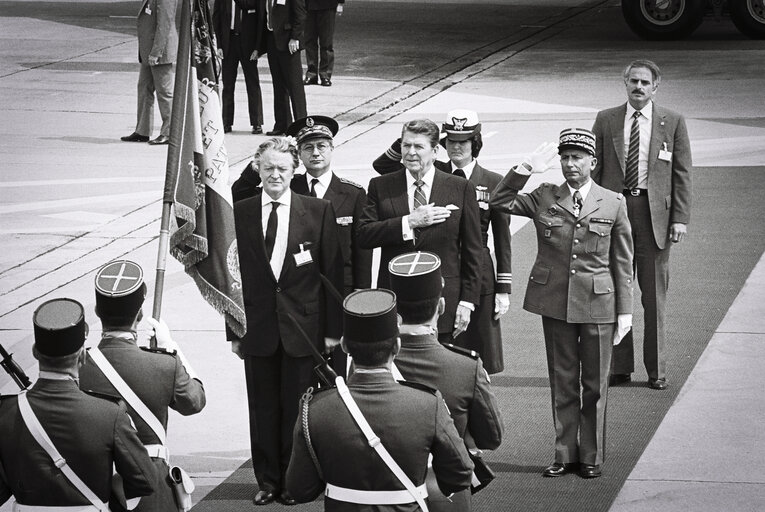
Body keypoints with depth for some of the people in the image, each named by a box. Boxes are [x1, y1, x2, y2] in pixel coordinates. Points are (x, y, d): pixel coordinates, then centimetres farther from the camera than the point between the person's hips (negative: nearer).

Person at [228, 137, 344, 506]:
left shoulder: (319, 212, -1)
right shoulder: (239, 213, 3)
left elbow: (333, 273, 0)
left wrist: (332, 328, -3)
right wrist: (233, 330, 2)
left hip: (303, 326, -1)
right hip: (258, 328, 1)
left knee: (296, 408, 4)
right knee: (263, 409, 7)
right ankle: (267, 481, 18)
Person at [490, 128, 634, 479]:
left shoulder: (613, 203, 2)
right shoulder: (544, 198, 5)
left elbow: (622, 262, 4)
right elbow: (499, 201, -2)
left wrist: (625, 311, 1)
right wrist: (527, 169, -10)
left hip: (597, 305, -1)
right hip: (555, 303, 1)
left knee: (594, 384, 5)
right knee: (562, 382, 9)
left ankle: (591, 457, 16)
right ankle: (565, 454, 17)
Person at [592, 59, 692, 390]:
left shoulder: (672, 122, 3)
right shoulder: (606, 120, 6)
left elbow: (682, 173, 3)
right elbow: (595, 169, 8)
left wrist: (681, 218, -5)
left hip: (654, 213, -1)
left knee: (654, 297, 3)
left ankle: (656, 371, 12)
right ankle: (619, 367, 14)